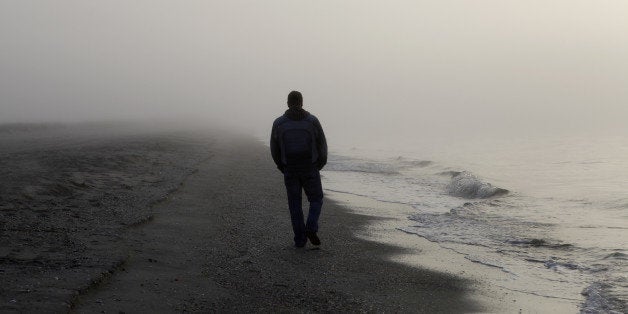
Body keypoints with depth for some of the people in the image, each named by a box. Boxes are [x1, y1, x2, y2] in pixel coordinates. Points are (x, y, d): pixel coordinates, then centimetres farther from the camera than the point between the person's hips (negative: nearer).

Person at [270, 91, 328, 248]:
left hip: (290, 170, 1)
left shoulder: (279, 123, -5)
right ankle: (311, 229, -7)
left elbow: (274, 149, 3)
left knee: (295, 204, 12)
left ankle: (300, 239, 10)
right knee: (316, 199, 15)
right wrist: (320, 164, 17)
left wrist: (281, 166, 20)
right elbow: (322, 146, -2)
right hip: (310, 169, -1)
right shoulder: (312, 121, -8)